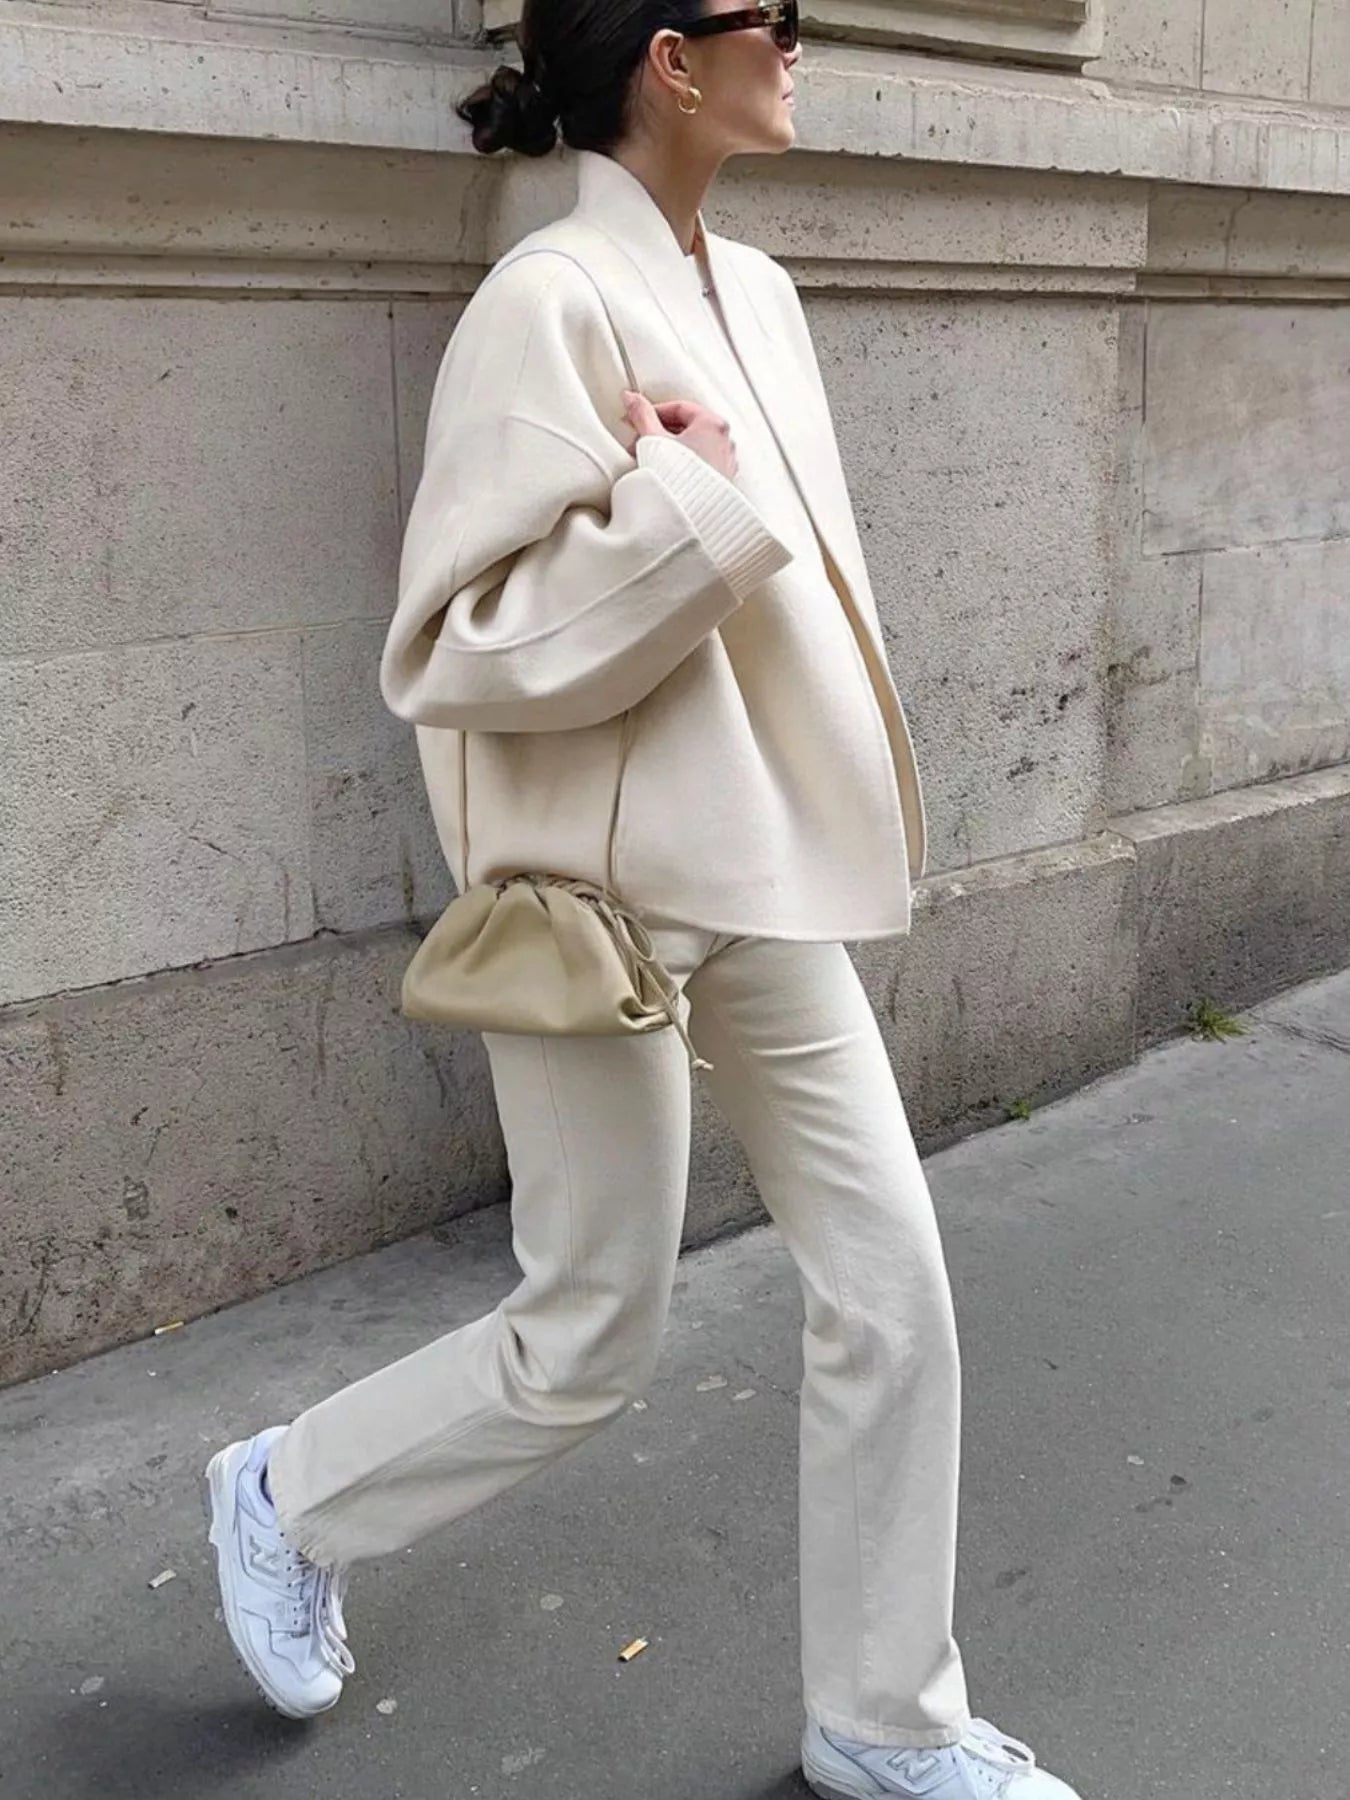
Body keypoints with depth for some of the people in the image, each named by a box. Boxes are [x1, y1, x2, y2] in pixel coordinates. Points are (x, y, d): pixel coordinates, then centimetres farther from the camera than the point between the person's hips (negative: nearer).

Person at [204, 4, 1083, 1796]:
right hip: (610, 898, -8)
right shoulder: (552, 301, -15)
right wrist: (685, 498, -23)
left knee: (895, 1295, 8)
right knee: (592, 1344, 6)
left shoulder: (755, 294, 10)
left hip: (768, 879, 8)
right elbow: (457, 647, -19)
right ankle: (290, 1498, 35)